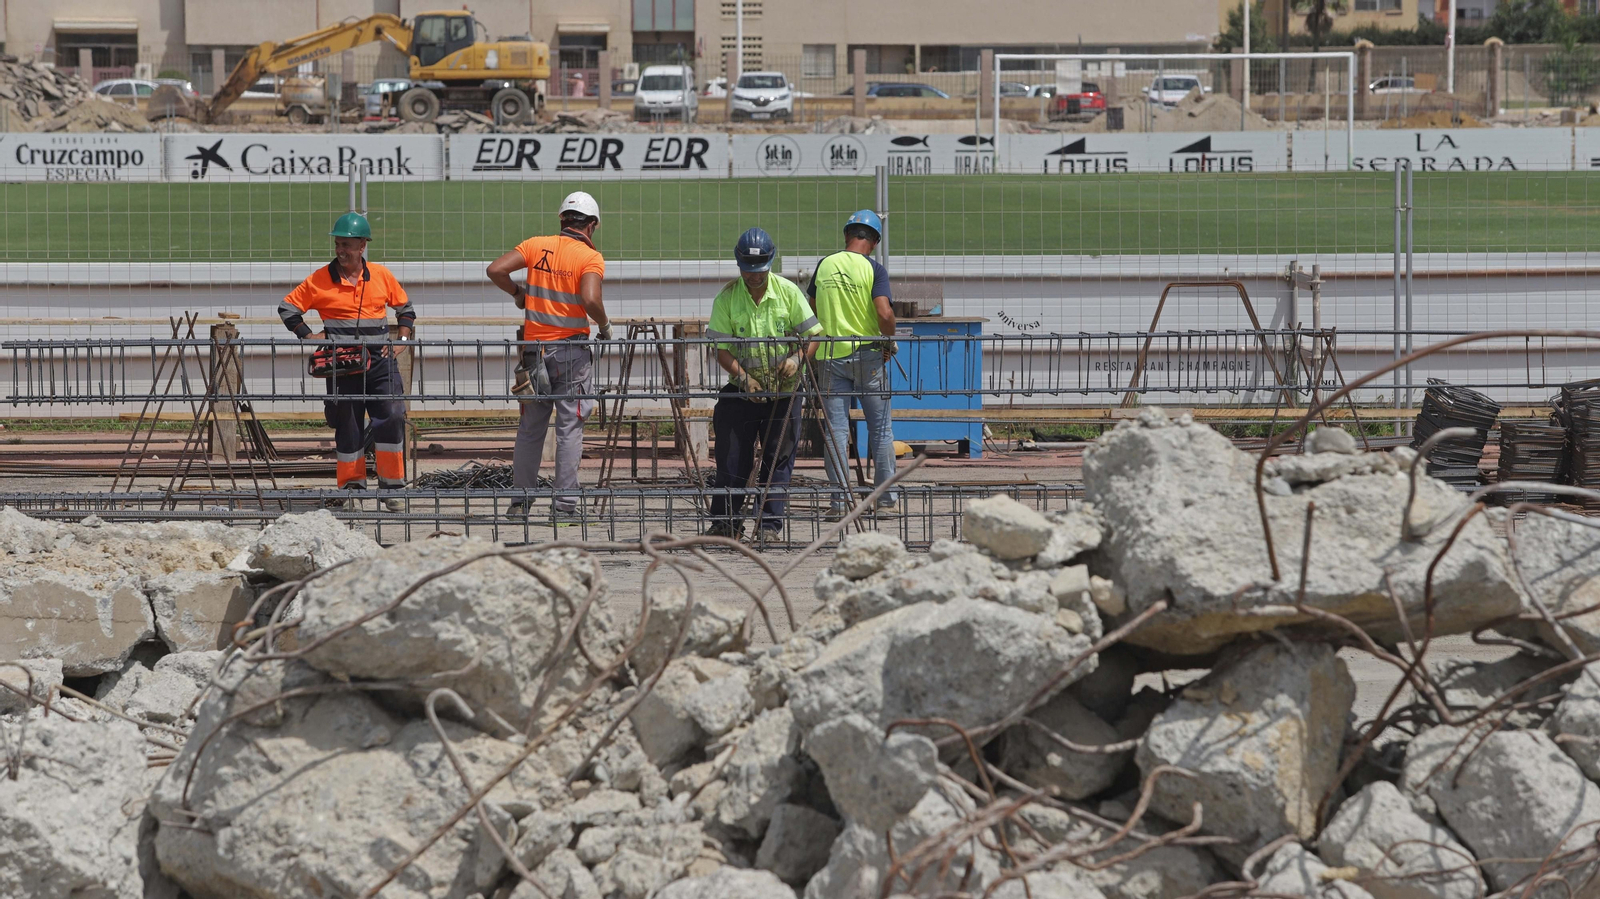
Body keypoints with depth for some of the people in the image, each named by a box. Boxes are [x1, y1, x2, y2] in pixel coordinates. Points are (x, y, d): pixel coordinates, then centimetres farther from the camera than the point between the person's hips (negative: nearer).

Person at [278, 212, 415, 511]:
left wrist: (403, 337, 5)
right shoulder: (321, 279, -1)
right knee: (348, 428, 5)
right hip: (343, 366, -1)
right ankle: (351, 488, 15)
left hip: (380, 361, 1)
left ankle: (390, 487, -1)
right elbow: (287, 308, 6)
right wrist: (307, 334, -5)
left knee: (392, 418, -10)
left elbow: (405, 308, 19)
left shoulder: (381, 276, 5)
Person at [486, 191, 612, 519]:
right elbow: (590, 299, -22)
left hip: (534, 348, 4)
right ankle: (565, 503, -3)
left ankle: (520, 500, 15)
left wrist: (517, 292, 14)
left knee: (530, 428, 13)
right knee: (569, 428, 0)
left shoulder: (536, 246, 5)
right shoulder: (590, 257, -7)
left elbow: (495, 270, -3)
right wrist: (605, 325, -4)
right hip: (571, 350, -4)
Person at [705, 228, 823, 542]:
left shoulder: (788, 292, -2)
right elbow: (720, 348, -5)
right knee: (732, 459, -1)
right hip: (741, 392, 0)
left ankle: (770, 525, 8)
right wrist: (744, 377, -20)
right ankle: (726, 523, 9)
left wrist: (797, 358, -18)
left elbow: (812, 334, 2)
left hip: (783, 390, 0)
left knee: (778, 459, 1)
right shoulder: (727, 297, -4)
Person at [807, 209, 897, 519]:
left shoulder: (824, 265, 5)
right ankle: (886, 499, 10)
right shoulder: (873, 269, -8)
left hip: (830, 354, 3)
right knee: (880, 428, 8)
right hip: (867, 354, -3)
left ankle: (840, 500, -2)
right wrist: (889, 341, -2)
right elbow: (884, 312, -19)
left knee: (835, 429, 3)